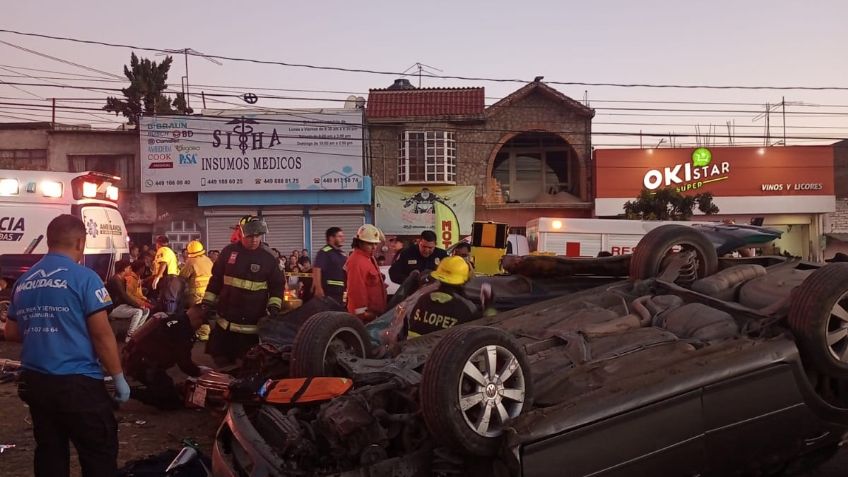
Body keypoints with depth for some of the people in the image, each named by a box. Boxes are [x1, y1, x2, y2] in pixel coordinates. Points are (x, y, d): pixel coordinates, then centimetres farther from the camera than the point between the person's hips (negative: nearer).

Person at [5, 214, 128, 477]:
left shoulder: (24, 281, 9)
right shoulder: (83, 277, -11)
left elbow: (11, 333, 17)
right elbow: (102, 334, -13)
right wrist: (119, 378, -5)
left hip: (34, 382, 7)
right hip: (78, 383, -7)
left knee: (49, 455, 15)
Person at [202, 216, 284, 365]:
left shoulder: (268, 257, -5)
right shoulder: (229, 251, 1)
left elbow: (277, 285, 1)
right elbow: (216, 279, 10)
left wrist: (274, 306, -13)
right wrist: (208, 302, 7)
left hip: (252, 321, -2)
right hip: (225, 318, 3)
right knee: (220, 359, 11)